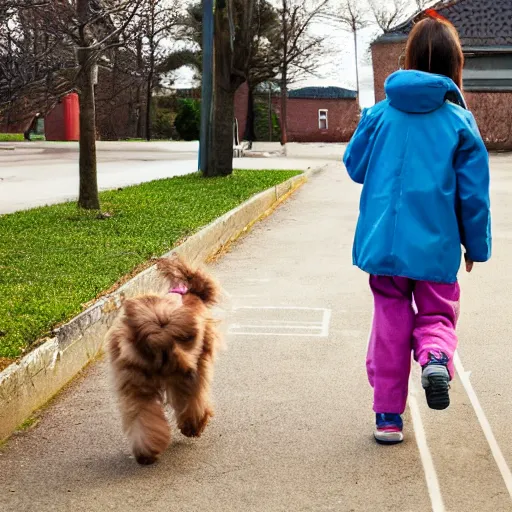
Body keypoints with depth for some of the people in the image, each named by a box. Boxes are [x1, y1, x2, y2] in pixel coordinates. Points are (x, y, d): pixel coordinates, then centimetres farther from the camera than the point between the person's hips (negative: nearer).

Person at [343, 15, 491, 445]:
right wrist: (476, 247, 9)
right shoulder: (460, 121, -5)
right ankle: (436, 356, -18)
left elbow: (354, 166, 11)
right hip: (436, 247, -2)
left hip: (383, 243, 2)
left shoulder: (380, 113, 0)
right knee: (436, 315, 15)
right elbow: (474, 195, -3)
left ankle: (388, 416, 15)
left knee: (390, 325, 12)